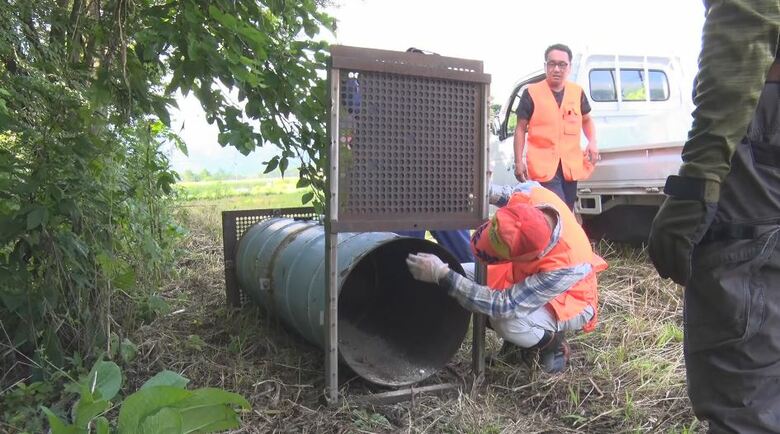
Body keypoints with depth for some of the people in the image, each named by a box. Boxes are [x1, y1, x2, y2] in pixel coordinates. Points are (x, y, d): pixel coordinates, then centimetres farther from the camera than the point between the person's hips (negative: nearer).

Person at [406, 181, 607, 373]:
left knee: (508, 322, -36)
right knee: (463, 273, -10)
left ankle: (552, 343, 0)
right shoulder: (533, 194, -31)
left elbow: (505, 305, -41)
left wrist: (442, 275, -45)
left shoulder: (564, 265, -44)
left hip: (569, 301, -7)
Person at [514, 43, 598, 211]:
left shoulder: (577, 92, 9)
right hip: (543, 165, -5)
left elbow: (587, 120, 24)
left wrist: (592, 142, 4)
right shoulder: (531, 93, -3)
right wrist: (519, 162, -5)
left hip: (570, 165, 5)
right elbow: (521, 129, 1)